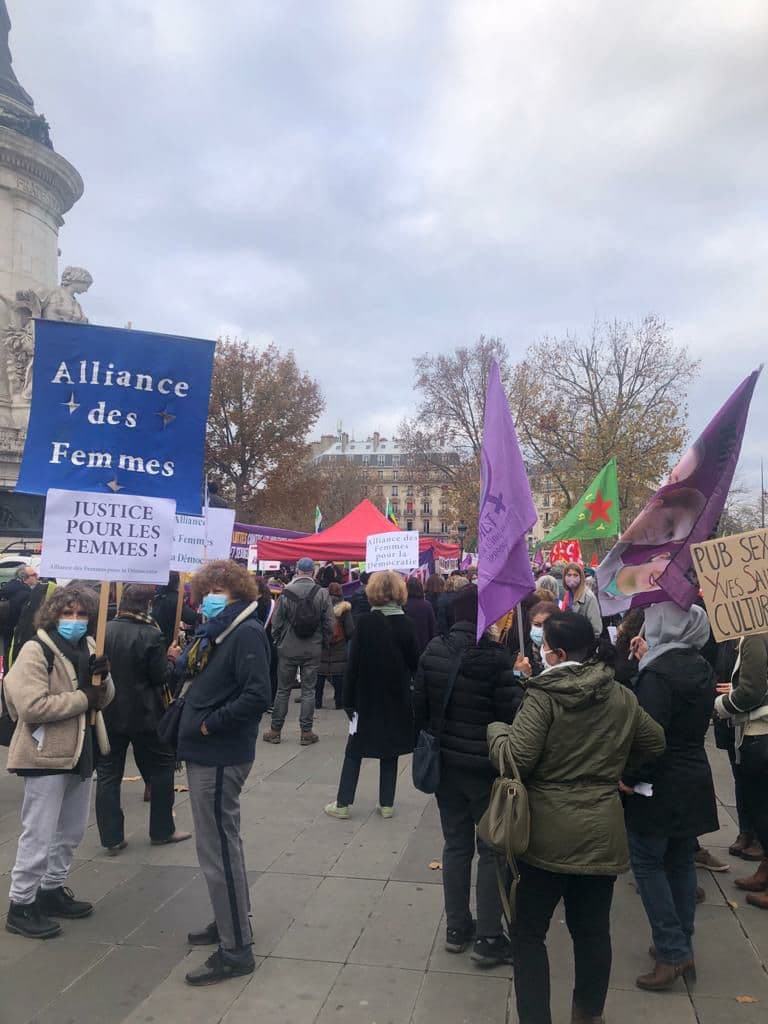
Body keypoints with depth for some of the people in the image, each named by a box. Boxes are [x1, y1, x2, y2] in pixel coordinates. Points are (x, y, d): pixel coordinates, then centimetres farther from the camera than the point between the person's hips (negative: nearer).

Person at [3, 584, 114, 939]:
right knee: (39, 833, 0)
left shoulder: (87, 647, 7)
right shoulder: (35, 651, -16)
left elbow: (103, 698, 10)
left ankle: (52, 889, 35)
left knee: (72, 830, 19)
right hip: (46, 754, -8)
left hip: (80, 751, 8)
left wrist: (102, 679, -12)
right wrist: (82, 698, -21)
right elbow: (31, 707, -26)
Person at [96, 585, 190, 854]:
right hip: (144, 715, -3)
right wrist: (171, 659, 3)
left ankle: (111, 837, 14)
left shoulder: (103, 630, -6)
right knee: (161, 768, 14)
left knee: (108, 774, 12)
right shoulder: (151, 635, -17)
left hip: (108, 714, 3)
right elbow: (161, 677, -14)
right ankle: (162, 830, 22)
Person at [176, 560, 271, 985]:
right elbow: (193, 677, 18)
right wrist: (181, 661, -1)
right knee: (220, 842, 21)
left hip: (220, 757, -10)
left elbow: (257, 695, -27)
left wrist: (209, 724, -20)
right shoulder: (213, 632, 12)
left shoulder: (246, 632, -18)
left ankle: (236, 950, 9)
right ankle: (229, 922, 37)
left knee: (217, 848, -2)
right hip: (205, 752, 10)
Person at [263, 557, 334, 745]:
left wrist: (279, 641, 13)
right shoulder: (322, 594, -8)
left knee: (283, 690, 10)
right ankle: (306, 732, 10)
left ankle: (276, 730, 17)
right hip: (313, 650, 0)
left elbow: (276, 623, -4)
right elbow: (329, 623, -6)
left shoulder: (286, 593, -9)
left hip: (288, 649, 0)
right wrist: (323, 642, 9)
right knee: (308, 690, 8)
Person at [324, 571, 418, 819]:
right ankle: (387, 804, 16)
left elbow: (353, 663, -10)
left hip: (367, 696, -2)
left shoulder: (365, 622, -11)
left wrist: (349, 698, -4)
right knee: (390, 751, 12)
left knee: (354, 751, 8)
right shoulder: (406, 624, -3)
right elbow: (414, 663, 1)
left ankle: (343, 803, 11)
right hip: (397, 698, 2)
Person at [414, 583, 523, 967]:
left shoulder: (433, 651, -1)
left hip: (445, 763, 5)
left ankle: (456, 928, 26)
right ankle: (488, 938, 14)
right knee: (491, 849, 8)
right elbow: (511, 713, -17)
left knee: (456, 844, 16)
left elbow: (419, 706, 4)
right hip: (485, 765, -5)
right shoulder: (495, 655, -18)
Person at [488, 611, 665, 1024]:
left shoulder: (544, 696, -15)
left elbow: (515, 758, -19)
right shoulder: (623, 697, 1)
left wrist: (496, 729, -1)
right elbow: (654, 744, 15)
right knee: (593, 930, 20)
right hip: (602, 832, 5)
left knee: (529, 931, 12)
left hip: (548, 834, -5)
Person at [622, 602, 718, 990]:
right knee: (680, 862, 16)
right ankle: (679, 945, 25)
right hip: (693, 782, 8)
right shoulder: (700, 668, 5)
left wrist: (629, 777, -14)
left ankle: (672, 952, 4)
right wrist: (648, 661, 11)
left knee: (648, 863, 4)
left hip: (659, 786, -8)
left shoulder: (659, 673, -22)